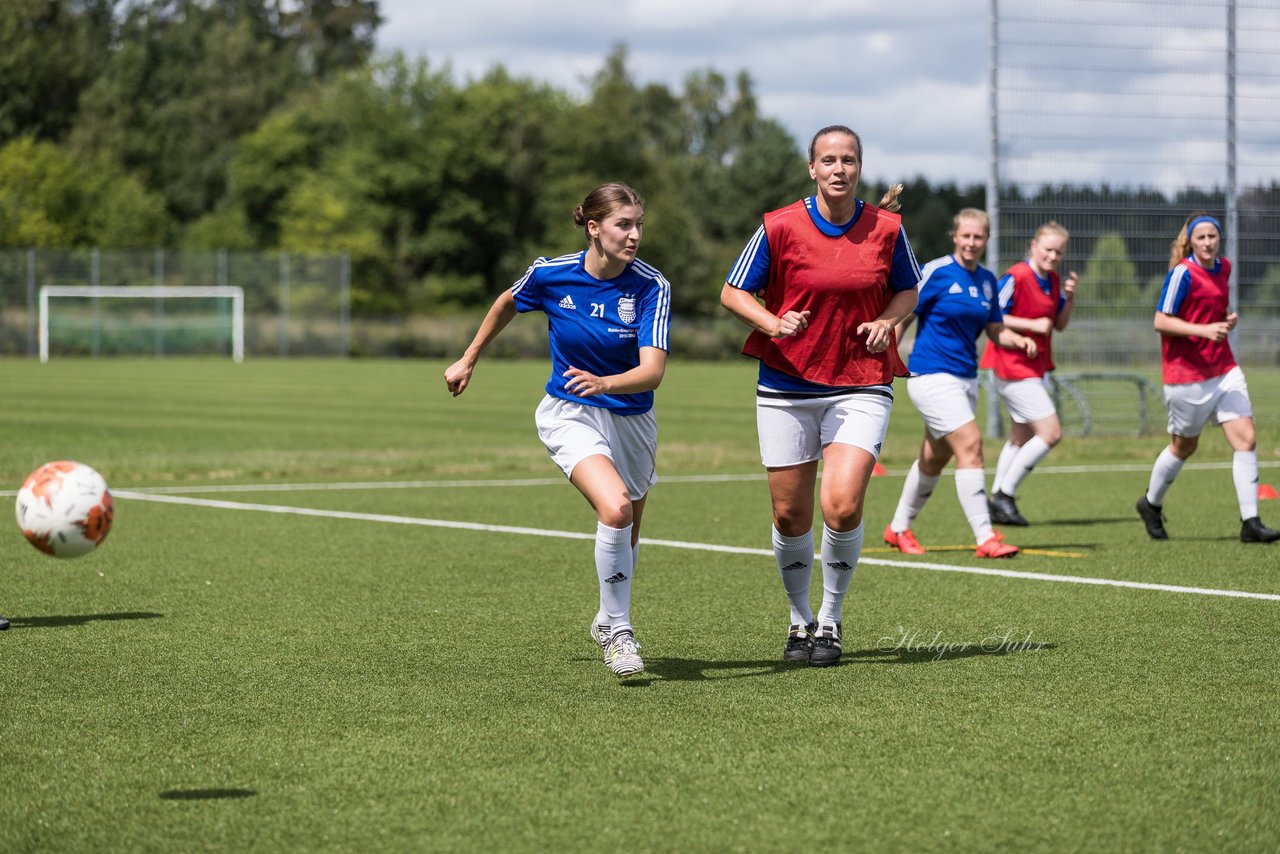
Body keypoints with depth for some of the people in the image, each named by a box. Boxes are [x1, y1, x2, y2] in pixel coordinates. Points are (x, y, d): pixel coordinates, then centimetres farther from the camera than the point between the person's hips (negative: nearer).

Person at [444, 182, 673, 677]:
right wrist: (468, 361, 20)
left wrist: (604, 383, -47)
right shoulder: (550, 274, -13)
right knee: (615, 509, -27)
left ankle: (608, 622, 45)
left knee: (626, 537, 16)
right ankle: (617, 631, -12)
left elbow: (653, 371, -28)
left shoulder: (651, 287, -17)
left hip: (630, 419, 2)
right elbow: (507, 303, 10)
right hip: (569, 414, -2)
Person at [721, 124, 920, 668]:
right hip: (787, 386, 0)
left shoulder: (887, 228, -1)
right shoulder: (780, 226, -6)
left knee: (842, 506, -17)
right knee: (790, 515, 4)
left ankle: (830, 619, 5)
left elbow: (907, 291, 14)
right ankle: (799, 619, 28)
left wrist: (887, 322, -7)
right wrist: (773, 323, -19)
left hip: (861, 387, 0)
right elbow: (732, 292, 0)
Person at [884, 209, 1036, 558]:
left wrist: (1020, 340, -5)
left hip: (966, 378, 8)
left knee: (934, 460, 15)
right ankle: (985, 538, -18)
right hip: (932, 375, -8)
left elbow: (995, 329, 16)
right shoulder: (935, 272, -11)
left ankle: (899, 529, 32)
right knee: (970, 444, -18)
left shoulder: (987, 280, 9)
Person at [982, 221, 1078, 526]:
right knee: (1051, 432, -13)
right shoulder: (1016, 278, -18)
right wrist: (1032, 325, -22)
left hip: (1036, 367, 10)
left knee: (1022, 437, 17)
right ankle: (1005, 495, -6)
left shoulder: (1053, 281, 7)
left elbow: (1060, 324, 13)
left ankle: (998, 498, 26)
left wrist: (1069, 297, -4)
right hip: (1014, 366, -10)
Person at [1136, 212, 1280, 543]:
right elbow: (1161, 321, -15)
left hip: (1224, 369, 6)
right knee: (1185, 446, 9)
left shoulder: (1223, 268, 8)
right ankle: (1151, 504, 34)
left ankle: (1250, 522, -6)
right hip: (1187, 374, -6)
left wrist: (1228, 320, 4)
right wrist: (1204, 330, -24)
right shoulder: (1183, 273, -14)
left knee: (1245, 439, -6)